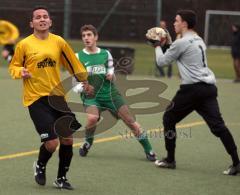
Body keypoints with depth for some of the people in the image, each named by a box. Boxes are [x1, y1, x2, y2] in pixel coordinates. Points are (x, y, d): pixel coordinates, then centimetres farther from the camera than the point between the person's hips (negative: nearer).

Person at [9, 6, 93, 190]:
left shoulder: (59, 42, 4)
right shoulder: (24, 45, -4)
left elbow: (73, 64, 16)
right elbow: (13, 66, 8)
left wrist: (85, 82, 20)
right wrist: (21, 72, -13)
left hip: (57, 97, 4)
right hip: (36, 99, -4)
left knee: (67, 139, 2)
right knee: (51, 142, -12)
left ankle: (61, 178, 23)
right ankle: (40, 166, 21)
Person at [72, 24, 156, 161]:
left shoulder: (106, 54, 9)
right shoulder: (79, 57, 3)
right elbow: (75, 83, 5)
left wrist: (111, 76, -4)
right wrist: (81, 88, -16)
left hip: (110, 93, 2)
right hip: (91, 96, -2)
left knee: (130, 120, -6)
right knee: (92, 118, -30)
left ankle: (148, 150, 5)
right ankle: (87, 143, 1)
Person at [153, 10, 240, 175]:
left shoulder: (181, 43, -6)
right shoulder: (199, 41, 20)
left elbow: (161, 61, 4)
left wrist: (158, 46, 21)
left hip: (192, 88, -7)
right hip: (209, 87, 7)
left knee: (169, 118, 12)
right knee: (218, 125, -3)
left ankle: (170, 160, 16)